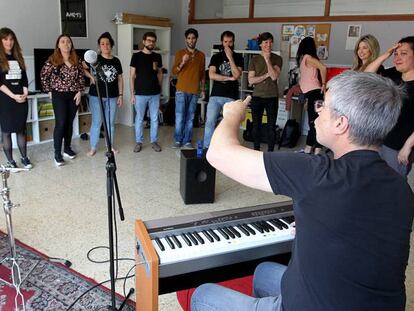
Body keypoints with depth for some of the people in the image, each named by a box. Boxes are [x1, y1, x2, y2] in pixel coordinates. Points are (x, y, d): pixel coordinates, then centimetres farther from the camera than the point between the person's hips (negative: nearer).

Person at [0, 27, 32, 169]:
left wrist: (25, 94, -3)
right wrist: (13, 96, -15)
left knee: (21, 129, 7)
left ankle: (24, 157, 17)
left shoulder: (18, 57, 13)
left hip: (21, 99, 4)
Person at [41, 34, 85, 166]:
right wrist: (50, 91, 0)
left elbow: (81, 77, 10)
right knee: (60, 123, -8)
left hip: (74, 95, 4)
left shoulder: (77, 60, 4)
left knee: (69, 123, 10)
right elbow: (43, 76, 0)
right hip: (59, 95, -3)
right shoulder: (53, 60, -6)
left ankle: (67, 148, 23)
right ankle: (57, 153, -1)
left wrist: (80, 92, 1)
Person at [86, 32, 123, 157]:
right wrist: (90, 75, -21)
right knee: (96, 122, 1)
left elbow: (120, 79, 10)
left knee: (111, 122, 11)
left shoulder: (116, 61, 6)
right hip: (96, 96, -3)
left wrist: (120, 95, 6)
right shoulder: (95, 58, -3)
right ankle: (93, 148, 12)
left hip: (112, 97, 3)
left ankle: (110, 145, 25)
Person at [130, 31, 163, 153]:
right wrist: (132, 94, -7)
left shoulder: (157, 57, 6)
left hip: (155, 94, 3)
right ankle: (139, 142, 18)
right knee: (139, 119, 6)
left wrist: (159, 88, 5)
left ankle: (154, 141, 21)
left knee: (154, 119, 8)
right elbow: (132, 76, -3)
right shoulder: (136, 56, -3)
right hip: (140, 94, -3)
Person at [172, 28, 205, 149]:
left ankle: (187, 140, 12)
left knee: (190, 117, 5)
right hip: (181, 90, -2)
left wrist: (203, 89, 10)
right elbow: (174, 72, -3)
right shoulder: (180, 53, 2)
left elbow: (202, 74, 14)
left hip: (194, 91, 2)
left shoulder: (201, 55, 10)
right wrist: (182, 63, -20)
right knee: (180, 117, -3)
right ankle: (178, 140, 9)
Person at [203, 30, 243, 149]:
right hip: (216, 95, 1)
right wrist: (229, 78, -7)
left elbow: (237, 75, -10)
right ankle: (206, 147, 8)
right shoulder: (216, 57, 8)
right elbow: (211, 75, -5)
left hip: (232, 97, -1)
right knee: (210, 122, -2)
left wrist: (230, 57, -10)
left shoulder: (238, 58, 6)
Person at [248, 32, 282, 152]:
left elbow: (274, 76, -13)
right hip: (257, 96, 1)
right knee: (256, 126, 8)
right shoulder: (254, 59, 5)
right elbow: (251, 80, -4)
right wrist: (266, 75, -11)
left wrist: (267, 60, -15)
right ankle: (256, 151, 21)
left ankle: (270, 152, 12)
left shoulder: (277, 59, 2)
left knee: (271, 126, 2)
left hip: (272, 97, -1)